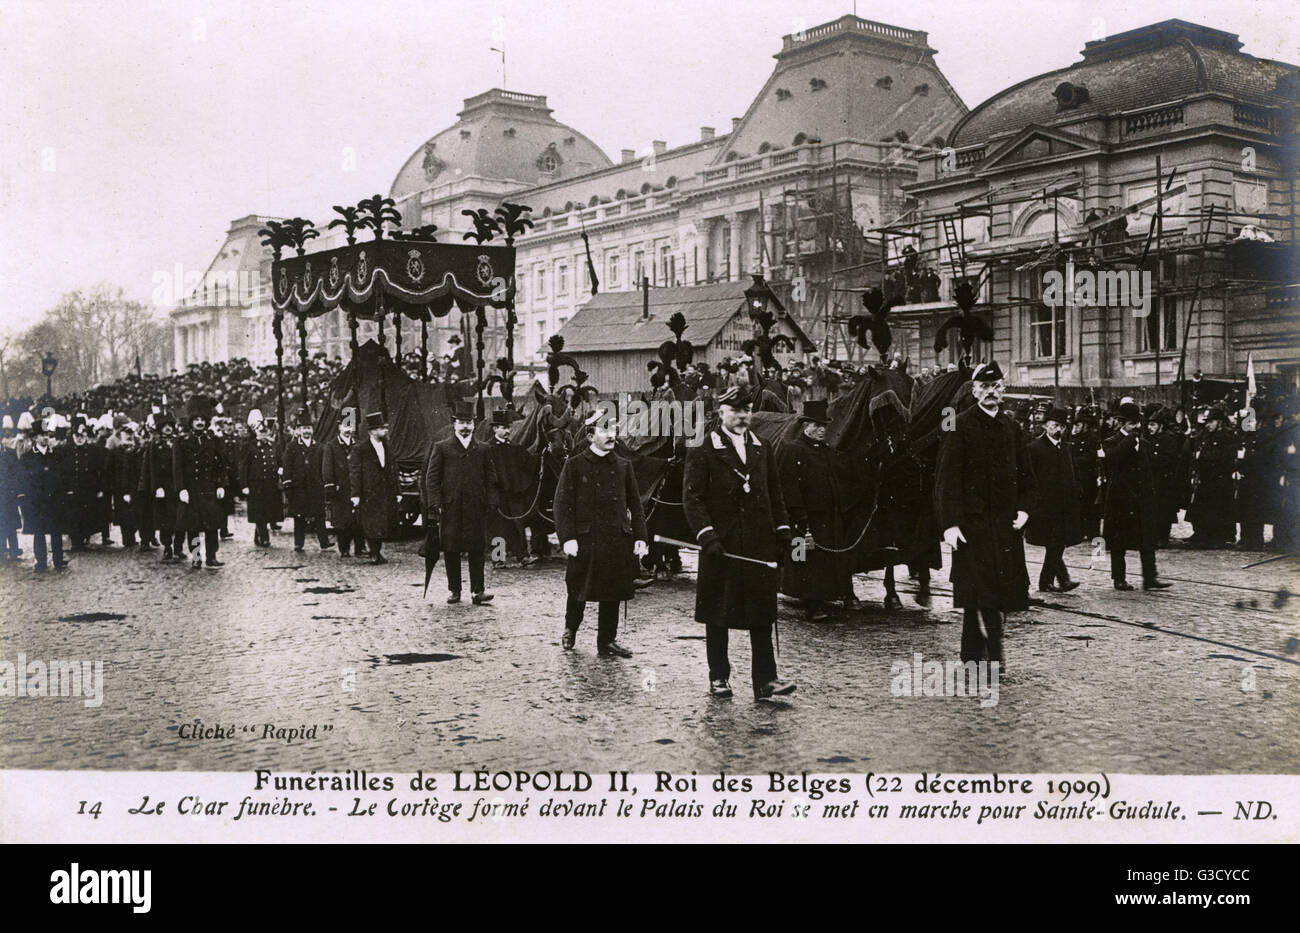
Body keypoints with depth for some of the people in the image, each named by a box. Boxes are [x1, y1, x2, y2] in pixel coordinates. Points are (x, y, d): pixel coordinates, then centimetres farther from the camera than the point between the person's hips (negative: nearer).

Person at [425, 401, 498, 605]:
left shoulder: (482, 449, 11)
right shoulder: (441, 448, 5)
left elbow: (490, 478, 12)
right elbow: (432, 477, 3)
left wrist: (491, 501, 2)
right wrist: (436, 503, -6)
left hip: (476, 508, 1)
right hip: (450, 508, -1)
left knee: (477, 549, -2)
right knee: (451, 550, 3)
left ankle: (478, 591, -1)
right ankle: (454, 590, 12)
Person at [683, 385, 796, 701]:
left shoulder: (762, 449, 13)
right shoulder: (702, 451, -3)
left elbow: (774, 494, 19)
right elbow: (692, 497, -7)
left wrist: (782, 530, 11)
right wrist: (707, 535, -17)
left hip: (760, 543, 4)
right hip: (721, 545, -4)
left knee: (762, 615, 0)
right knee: (718, 616, 6)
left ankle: (765, 681, 1)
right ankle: (719, 678, 18)